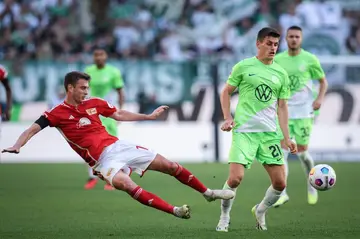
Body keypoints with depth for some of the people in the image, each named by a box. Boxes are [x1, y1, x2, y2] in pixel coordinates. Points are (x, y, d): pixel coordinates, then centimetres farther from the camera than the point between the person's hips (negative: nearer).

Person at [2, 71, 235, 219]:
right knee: (124, 183, -36)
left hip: (118, 145, 6)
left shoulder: (94, 103, 8)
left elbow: (120, 115, 21)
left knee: (170, 166, 3)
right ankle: (174, 211, -36)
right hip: (103, 159, -6)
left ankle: (207, 192, 22)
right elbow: (32, 129, -11)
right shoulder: (57, 113, -7)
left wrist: (149, 116, 21)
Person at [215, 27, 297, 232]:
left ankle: (261, 211, 27)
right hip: (244, 131, -4)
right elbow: (226, 92, 8)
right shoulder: (243, 67, 1)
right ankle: (224, 218, 7)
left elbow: (282, 106, 12)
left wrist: (287, 137, 5)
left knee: (280, 183, -1)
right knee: (235, 178, -16)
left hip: (270, 133, 4)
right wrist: (228, 118, -7)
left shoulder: (281, 73, 10)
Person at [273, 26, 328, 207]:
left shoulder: (310, 59, -2)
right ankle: (282, 193, -9)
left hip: (304, 112, -2)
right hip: (283, 112, 2)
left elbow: (323, 81, 7)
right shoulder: (277, 60, 5)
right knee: (282, 152, -9)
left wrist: (320, 98, -9)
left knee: (302, 152, 2)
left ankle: (311, 186, 26)